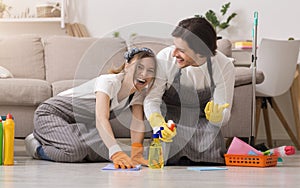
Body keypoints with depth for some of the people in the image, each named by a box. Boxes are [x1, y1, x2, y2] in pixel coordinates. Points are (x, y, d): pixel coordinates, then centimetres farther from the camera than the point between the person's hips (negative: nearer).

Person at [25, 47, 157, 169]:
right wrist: (117, 153, -59)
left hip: (80, 124, 8)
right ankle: (37, 146, -1)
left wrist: (136, 154, -33)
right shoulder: (108, 82, -32)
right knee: (75, 151, -32)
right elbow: (101, 119, -46)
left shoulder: (140, 91, -9)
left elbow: (138, 122, -15)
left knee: (104, 153, -15)